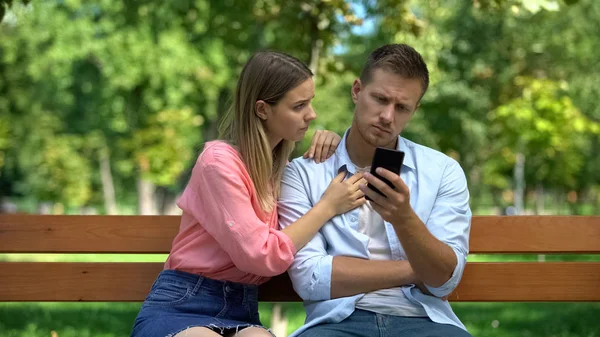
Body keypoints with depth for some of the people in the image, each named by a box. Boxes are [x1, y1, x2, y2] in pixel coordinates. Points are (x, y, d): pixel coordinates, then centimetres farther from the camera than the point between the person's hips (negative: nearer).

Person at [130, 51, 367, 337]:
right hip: (181, 307, -5)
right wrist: (328, 206, -9)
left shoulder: (280, 162, 11)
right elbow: (261, 256, -18)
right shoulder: (220, 160, -12)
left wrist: (328, 151, 9)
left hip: (240, 312, 5)